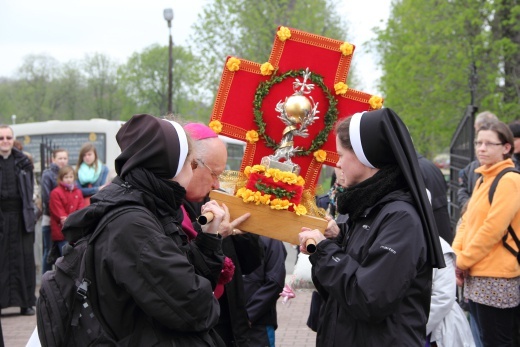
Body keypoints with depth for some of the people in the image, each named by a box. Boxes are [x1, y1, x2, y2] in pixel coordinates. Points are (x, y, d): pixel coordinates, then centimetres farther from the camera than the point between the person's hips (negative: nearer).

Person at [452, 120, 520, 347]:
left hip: (496, 277, -9)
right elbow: (467, 221, 15)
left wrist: (464, 260, -12)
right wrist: (456, 256, 1)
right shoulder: (483, 179, 16)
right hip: (475, 275, 9)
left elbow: (493, 228, -19)